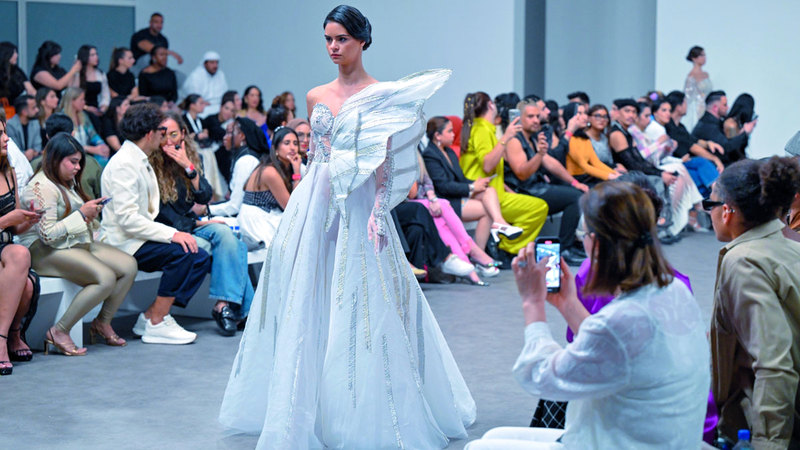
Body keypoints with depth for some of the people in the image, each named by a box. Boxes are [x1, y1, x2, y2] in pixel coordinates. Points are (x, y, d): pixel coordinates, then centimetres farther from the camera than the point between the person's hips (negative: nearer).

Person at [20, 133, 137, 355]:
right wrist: (81, 215, -17)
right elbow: (47, 234, -21)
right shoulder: (42, 187, -13)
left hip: (77, 244, 9)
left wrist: (92, 212, 6)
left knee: (129, 265, -9)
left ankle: (102, 322, 5)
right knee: (106, 278, -29)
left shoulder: (68, 183, 17)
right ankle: (59, 332, -21)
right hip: (45, 251, -9)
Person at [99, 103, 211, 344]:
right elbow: (128, 219, -24)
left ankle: (151, 316, -2)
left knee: (200, 258, -4)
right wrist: (171, 234, -25)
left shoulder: (141, 162, 17)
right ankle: (156, 324, -18)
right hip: (122, 243, -10)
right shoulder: (123, 165, -15)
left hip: (138, 237, 10)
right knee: (181, 252, -27)